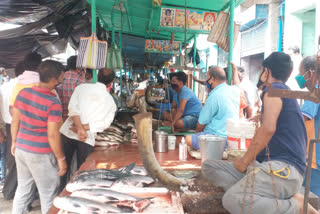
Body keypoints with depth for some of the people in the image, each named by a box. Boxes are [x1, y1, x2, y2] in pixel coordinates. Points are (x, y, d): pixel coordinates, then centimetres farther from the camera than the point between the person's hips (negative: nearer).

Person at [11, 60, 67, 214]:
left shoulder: (23, 93, -2)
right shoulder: (53, 103, -22)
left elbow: (15, 121, 7)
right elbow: (52, 135, -21)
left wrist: (14, 142, 20)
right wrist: (61, 158, -11)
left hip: (21, 149, 7)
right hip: (41, 155, -7)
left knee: (23, 190, 23)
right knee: (48, 195, 10)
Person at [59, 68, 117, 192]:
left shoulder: (82, 87, 5)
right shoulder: (111, 102, 5)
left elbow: (73, 107, -9)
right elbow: (105, 124, -6)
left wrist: (80, 128, -14)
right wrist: (84, 127, -9)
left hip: (68, 132, 1)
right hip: (87, 139, -1)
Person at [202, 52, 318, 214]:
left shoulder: (274, 89, -6)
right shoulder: (281, 92, 25)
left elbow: (268, 128, -22)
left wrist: (244, 161, -13)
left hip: (284, 168, -10)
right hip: (267, 164, 10)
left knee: (232, 200, -34)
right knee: (209, 167, 6)